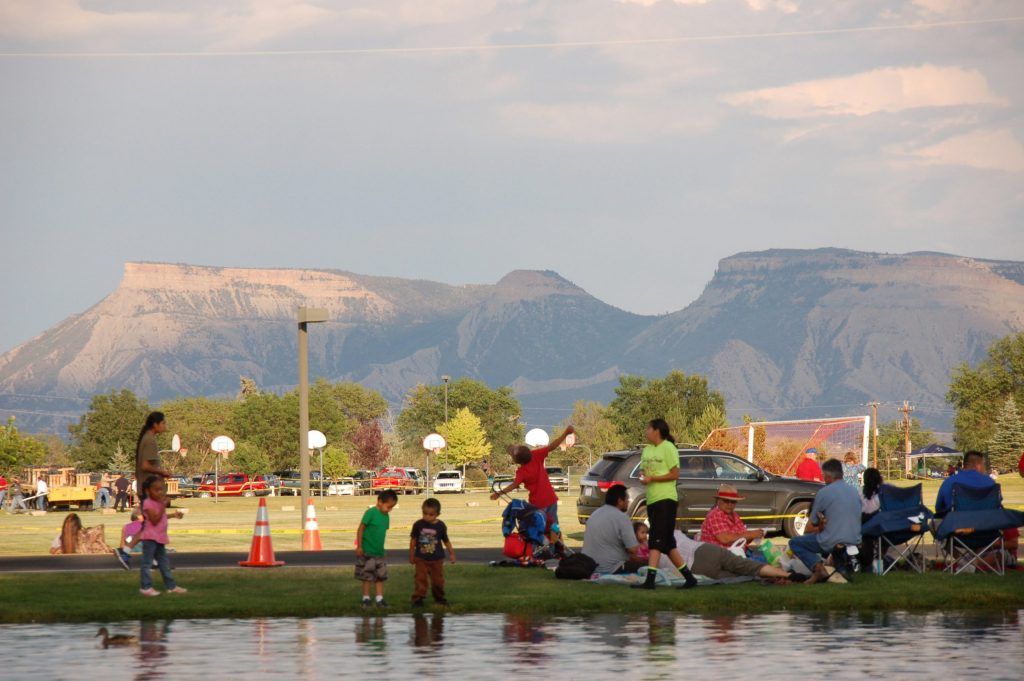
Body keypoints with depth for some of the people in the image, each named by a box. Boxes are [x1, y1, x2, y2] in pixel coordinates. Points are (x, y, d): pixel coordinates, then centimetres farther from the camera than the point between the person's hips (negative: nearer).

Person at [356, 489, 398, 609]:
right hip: (367, 552, -7)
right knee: (367, 576, 1)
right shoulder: (371, 513, -15)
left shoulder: (386, 516, 6)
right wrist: (359, 546, -14)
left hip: (379, 552, 7)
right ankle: (366, 599, 9)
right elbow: (361, 529, -13)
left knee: (380, 576, 7)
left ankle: (380, 599, 12)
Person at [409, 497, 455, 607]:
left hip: (437, 559, 1)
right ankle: (417, 599, -3)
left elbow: (446, 541, 8)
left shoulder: (440, 526, -5)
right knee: (421, 580, -7)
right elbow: (413, 540, 3)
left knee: (438, 580, 10)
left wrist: (451, 554, 13)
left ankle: (439, 598, 26)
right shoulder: (418, 525, -7)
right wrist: (411, 555, 6)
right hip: (421, 559, -1)